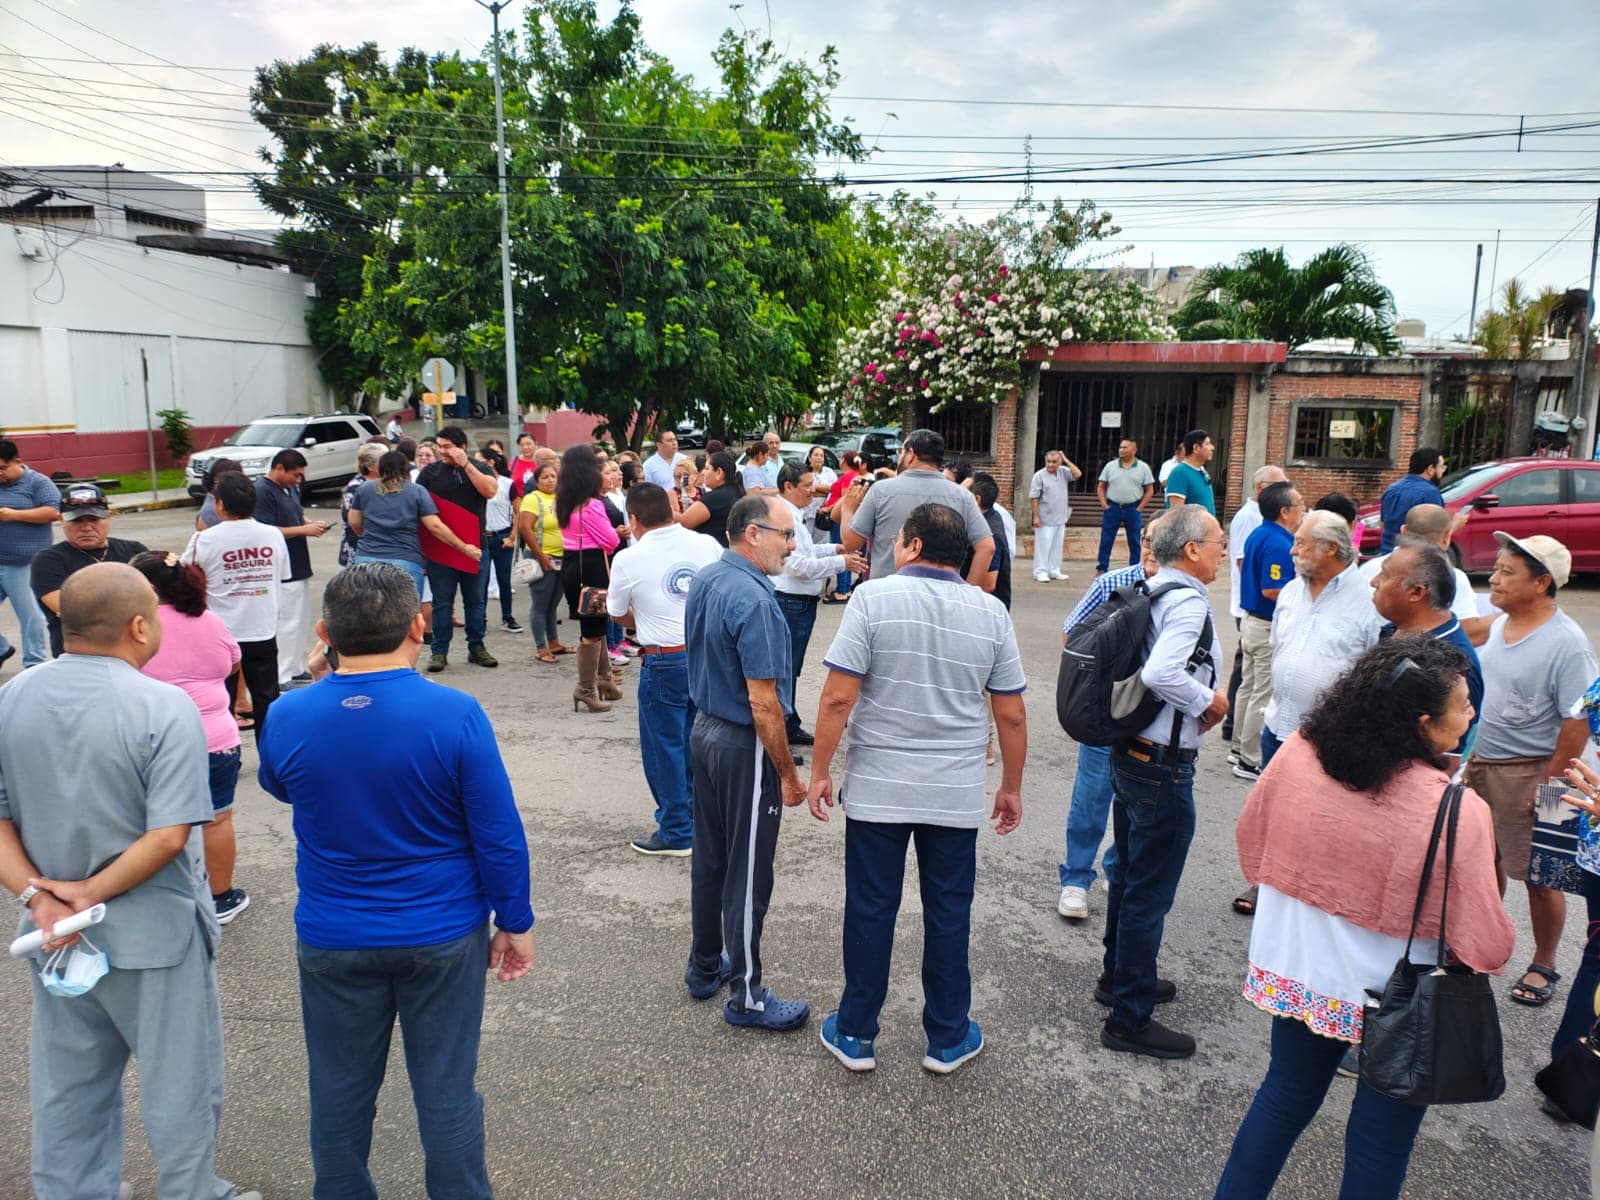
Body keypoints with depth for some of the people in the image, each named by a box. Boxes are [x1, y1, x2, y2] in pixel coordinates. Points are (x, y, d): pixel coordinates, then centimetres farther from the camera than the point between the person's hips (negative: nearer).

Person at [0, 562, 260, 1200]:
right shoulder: (165, 708, -21)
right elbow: (167, 837, -25)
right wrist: (92, 895, -14)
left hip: (55, 933, 6)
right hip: (152, 932, -6)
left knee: (67, 1081, 23)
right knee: (180, 1081, 13)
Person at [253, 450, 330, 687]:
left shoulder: (291, 488, 13)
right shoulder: (262, 491, -15)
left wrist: (312, 524, 5)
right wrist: (303, 530, -19)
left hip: (299, 567, 10)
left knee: (301, 620, 16)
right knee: (286, 623, -6)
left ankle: (296, 669, 27)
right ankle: (281, 678, 2)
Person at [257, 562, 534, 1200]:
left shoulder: (288, 717, -12)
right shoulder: (455, 714, -19)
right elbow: (500, 836, -14)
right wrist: (515, 922, 0)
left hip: (332, 942, 2)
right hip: (444, 937, -2)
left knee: (340, 1090, 21)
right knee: (447, 1089, 14)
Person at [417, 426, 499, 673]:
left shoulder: (480, 467, 5)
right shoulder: (430, 471, 5)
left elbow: (489, 491, -14)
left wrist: (465, 464, -15)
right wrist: (419, 546, -5)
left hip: (473, 547, 1)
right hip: (440, 548, -1)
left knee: (475, 601, 9)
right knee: (442, 603, 2)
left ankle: (477, 648, 19)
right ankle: (439, 652, 9)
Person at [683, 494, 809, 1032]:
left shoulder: (705, 579, 4)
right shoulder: (753, 600, -25)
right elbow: (764, 702, -24)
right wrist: (789, 775, -15)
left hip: (704, 730, 9)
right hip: (744, 746, -9)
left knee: (709, 859, 20)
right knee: (748, 873, 4)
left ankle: (704, 967, 36)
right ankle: (746, 996, 17)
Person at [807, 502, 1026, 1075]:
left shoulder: (874, 597, -10)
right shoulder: (991, 613, 0)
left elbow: (839, 697, -13)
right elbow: (1011, 715, 2)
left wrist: (820, 772, -3)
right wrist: (1011, 788, 14)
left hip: (876, 788, -2)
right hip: (957, 793, 2)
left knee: (870, 910, 10)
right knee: (949, 913, 14)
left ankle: (856, 1035, 25)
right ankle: (948, 1039, 27)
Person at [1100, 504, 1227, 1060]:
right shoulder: (1188, 603, -20)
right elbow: (1161, 673, -34)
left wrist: (1199, 699, 10)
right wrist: (1208, 702, -17)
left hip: (1128, 753, 9)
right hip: (1164, 768, -9)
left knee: (1128, 875, 24)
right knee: (1150, 893, 3)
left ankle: (1119, 976, 42)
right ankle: (1130, 1019, 15)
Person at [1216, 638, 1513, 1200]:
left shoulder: (1297, 755, -17)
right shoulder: (1457, 813, -28)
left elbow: (1251, 845, 0)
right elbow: (1485, 947, -19)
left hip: (1294, 975, 4)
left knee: (1285, 1097, 26)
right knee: (1380, 1138, 19)